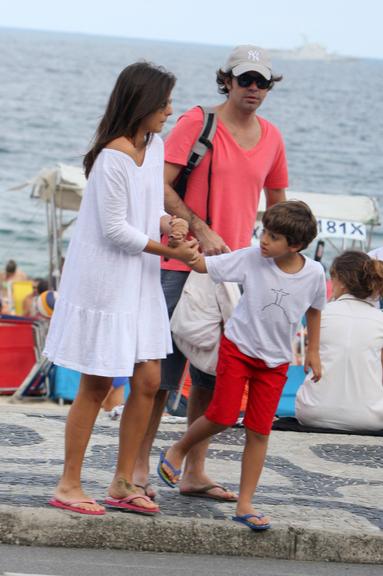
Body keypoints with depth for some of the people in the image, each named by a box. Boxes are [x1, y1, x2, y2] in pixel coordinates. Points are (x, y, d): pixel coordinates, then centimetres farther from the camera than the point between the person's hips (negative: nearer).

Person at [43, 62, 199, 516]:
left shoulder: (154, 146, 6)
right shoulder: (113, 159, -21)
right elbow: (114, 230, -19)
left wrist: (168, 223, -6)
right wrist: (171, 252, -16)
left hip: (139, 283, 8)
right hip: (102, 282, -8)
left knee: (147, 381, 6)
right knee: (96, 386, -1)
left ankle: (122, 484, 16)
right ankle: (69, 485, 10)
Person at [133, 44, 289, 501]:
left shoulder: (271, 138, 10)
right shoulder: (197, 123, -7)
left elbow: (277, 204, 23)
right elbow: (161, 187, -12)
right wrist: (202, 232, -19)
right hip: (183, 262, -5)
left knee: (211, 376, 9)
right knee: (162, 370, -4)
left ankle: (194, 473, 16)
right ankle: (138, 468, 4)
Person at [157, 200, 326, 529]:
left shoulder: (314, 273, -11)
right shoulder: (251, 258, -17)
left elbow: (315, 308, 9)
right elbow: (203, 265, -15)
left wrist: (313, 351, 13)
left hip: (275, 361, 2)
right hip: (238, 348, -2)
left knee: (259, 431, 1)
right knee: (223, 417, -6)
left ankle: (245, 504, 8)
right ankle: (178, 451, 25)